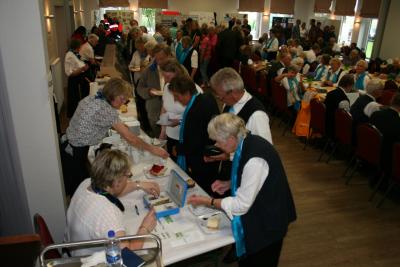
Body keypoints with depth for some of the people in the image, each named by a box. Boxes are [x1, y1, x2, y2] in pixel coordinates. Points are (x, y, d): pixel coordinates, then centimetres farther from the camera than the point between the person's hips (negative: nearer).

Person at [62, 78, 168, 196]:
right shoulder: (106, 110, -24)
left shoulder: (91, 98, 1)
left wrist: (119, 126, 5)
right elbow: (129, 138, -23)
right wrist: (152, 149, -14)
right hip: (75, 153, -9)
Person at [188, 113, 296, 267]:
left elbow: (242, 204, -25)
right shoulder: (247, 143, -7)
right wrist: (228, 184, -2)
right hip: (255, 215, 8)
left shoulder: (254, 160, -33)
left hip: (266, 225, -8)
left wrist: (207, 201, -17)